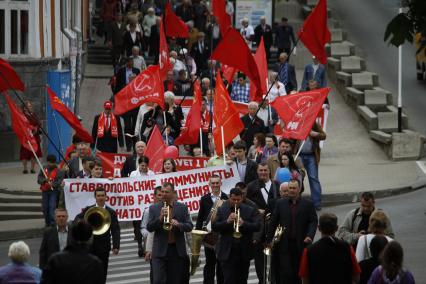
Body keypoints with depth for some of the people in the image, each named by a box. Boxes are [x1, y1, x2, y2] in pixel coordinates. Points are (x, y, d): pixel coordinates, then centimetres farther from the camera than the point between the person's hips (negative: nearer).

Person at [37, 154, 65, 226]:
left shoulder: (58, 171, 0)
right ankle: (47, 222, 19)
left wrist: (53, 184, -27)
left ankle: (53, 222, -16)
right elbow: (39, 179, 5)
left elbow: (60, 181, -10)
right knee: (45, 208, 6)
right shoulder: (43, 170, 12)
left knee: (52, 207, -15)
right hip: (45, 191, 4)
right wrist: (44, 180, -15)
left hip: (54, 191, -4)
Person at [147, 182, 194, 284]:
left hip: (177, 250, 1)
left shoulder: (182, 207, 6)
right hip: (160, 251, -1)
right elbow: (149, 228, -1)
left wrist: (178, 224, -19)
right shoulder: (154, 208, 5)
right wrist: (160, 218, -17)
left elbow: (190, 226, 2)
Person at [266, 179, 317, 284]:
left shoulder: (308, 204, 4)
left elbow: (313, 221, 0)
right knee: (285, 273, -7)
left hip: (301, 244, 0)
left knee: (298, 273, 6)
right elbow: (273, 222, 9)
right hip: (285, 245, 0)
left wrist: (310, 236, -16)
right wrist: (269, 239, 7)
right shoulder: (280, 203, 7)